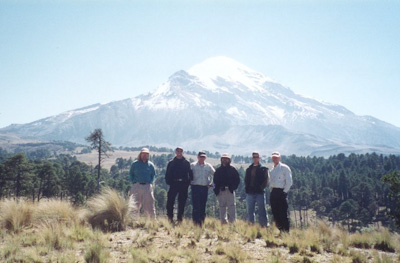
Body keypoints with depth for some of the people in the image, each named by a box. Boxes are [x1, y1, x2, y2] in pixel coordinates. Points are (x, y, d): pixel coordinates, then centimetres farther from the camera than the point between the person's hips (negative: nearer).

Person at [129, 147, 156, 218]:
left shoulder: (150, 165, 9)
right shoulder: (135, 164, 7)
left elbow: (153, 175, 17)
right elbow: (131, 174, 13)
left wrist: (150, 182, 4)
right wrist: (133, 181, 1)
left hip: (147, 186, 0)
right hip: (136, 186, 0)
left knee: (149, 205, 1)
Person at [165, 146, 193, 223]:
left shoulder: (186, 163, 8)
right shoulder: (171, 163, 9)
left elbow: (190, 174, 8)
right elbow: (168, 174, 8)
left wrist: (188, 181, -4)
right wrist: (168, 182, -5)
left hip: (184, 184, 0)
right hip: (174, 184, 0)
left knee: (182, 202, 4)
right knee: (170, 201, -8)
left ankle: (180, 218, 13)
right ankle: (170, 217, 3)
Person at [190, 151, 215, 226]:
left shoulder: (208, 166, 10)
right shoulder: (192, 165, 3)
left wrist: (210, 183, 10)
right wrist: (190, 182, -3)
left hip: (205, 188, 3)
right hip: (195, 187, -3)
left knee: (203, 206, 6)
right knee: (196, 206, -9)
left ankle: (201, 223, 12)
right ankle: (196, 222, -7)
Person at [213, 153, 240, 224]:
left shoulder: (232, 169, 6)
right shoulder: (218, 170, 12)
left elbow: (237, 179, 6)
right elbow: (215, 180, 14)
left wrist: (233, 187, -7)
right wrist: (216, 190, 0)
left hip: (230, 191, -2)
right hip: (220, 191, 2)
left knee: (231, 206, -7)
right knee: (222, 207, 6)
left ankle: (232, 222, -5)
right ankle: (223, 222, 13)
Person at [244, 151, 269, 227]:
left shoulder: (263, 168, 3)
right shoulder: (249, 169, 15)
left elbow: (266, 179, -3)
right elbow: (246, 180, 17)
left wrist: (261, 187, -12)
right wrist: (247, 188, 3)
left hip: (259, 192, -4)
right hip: (250, 192, 4)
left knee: (261, 210, -4)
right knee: (250, 211, 7)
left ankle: (264, 225, 0)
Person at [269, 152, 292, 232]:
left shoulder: (284, 168, -4)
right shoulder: (272, 170, 18)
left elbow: (289, 182, -8)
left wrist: (284, 191, -10)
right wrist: (271, 190, 11)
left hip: (281, 192, -7)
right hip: (273, 192, 7)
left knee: (284, 213, -6)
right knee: (275, 213, 7)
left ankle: (286, 232, -2)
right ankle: (279, 231, 15)